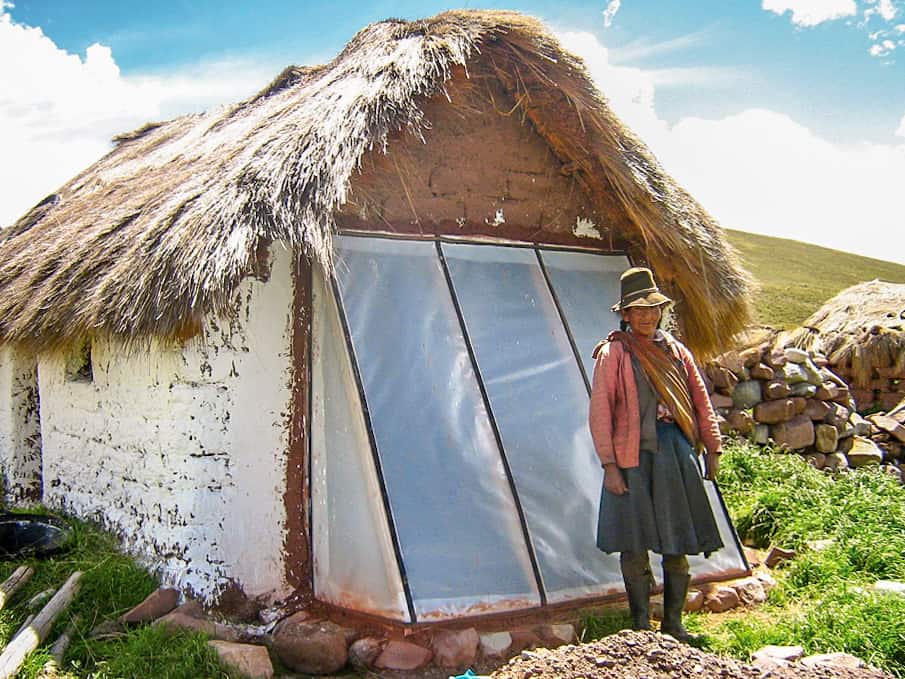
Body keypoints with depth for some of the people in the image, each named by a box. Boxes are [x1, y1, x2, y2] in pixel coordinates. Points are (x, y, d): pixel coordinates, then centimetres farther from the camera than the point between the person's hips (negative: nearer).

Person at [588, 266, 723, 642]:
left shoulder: (675, 350, 12)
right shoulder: (613, 353, -3)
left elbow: (701, 401, 15)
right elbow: (599, 412, -8)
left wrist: (713, 449, 11)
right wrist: (609, 465, -13)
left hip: (676, 457, 5)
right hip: (634, 459, -4)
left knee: (678, 545, 11)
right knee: (635, 547, 3)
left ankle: (673, 624, 26)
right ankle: (641, 627, 19)